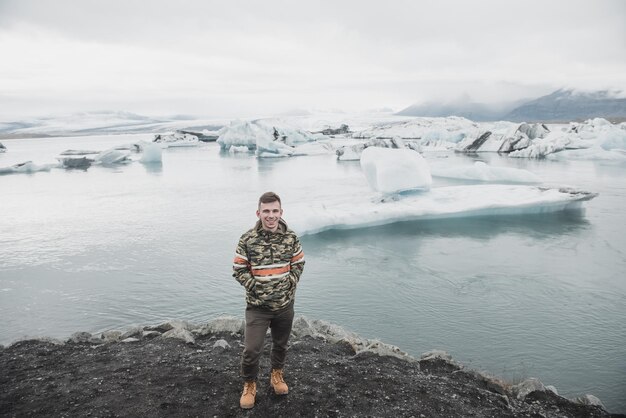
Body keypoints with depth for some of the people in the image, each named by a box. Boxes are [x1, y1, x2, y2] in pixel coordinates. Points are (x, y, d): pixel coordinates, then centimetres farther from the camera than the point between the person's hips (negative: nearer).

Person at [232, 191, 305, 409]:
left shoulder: (291, 237, -7)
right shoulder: (247, 240, -14)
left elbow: (298, 264, 6)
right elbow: (239, 270, -7)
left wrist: (289, 284, -4)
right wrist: (256, 288, -13)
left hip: (285, 304, 3)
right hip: (257, 306, -2)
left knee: (281, 344, 21)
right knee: (252, 349, -4)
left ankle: (277, 375, 47)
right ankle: (249, 385, 24)